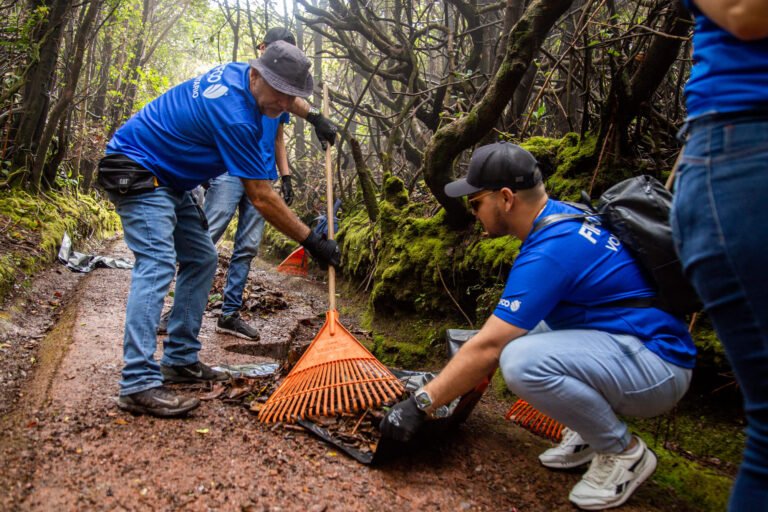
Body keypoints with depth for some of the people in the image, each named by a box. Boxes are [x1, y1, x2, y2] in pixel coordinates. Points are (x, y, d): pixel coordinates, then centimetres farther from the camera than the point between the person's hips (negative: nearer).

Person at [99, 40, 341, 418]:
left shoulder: (241, 73, -2)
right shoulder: (234, 117, -29)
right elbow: (261, 198, -25)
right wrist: (312, 242, -20)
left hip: (169, 180, 10)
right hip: (136, 171, -10)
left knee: (201, 260, 6)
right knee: (157, 265, -24)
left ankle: (180, 360, 10)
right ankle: (139, 384, -27)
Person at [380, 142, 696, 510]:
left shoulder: (549, 251, -24)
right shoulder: (560, 215, 5)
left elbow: (488, 348, -25)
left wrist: (420, 404, -16)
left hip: (658, 368, -9)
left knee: (522, 360, -31)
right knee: (511, 332, 10)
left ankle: (624, 452, -5)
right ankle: (591, 432, 14)